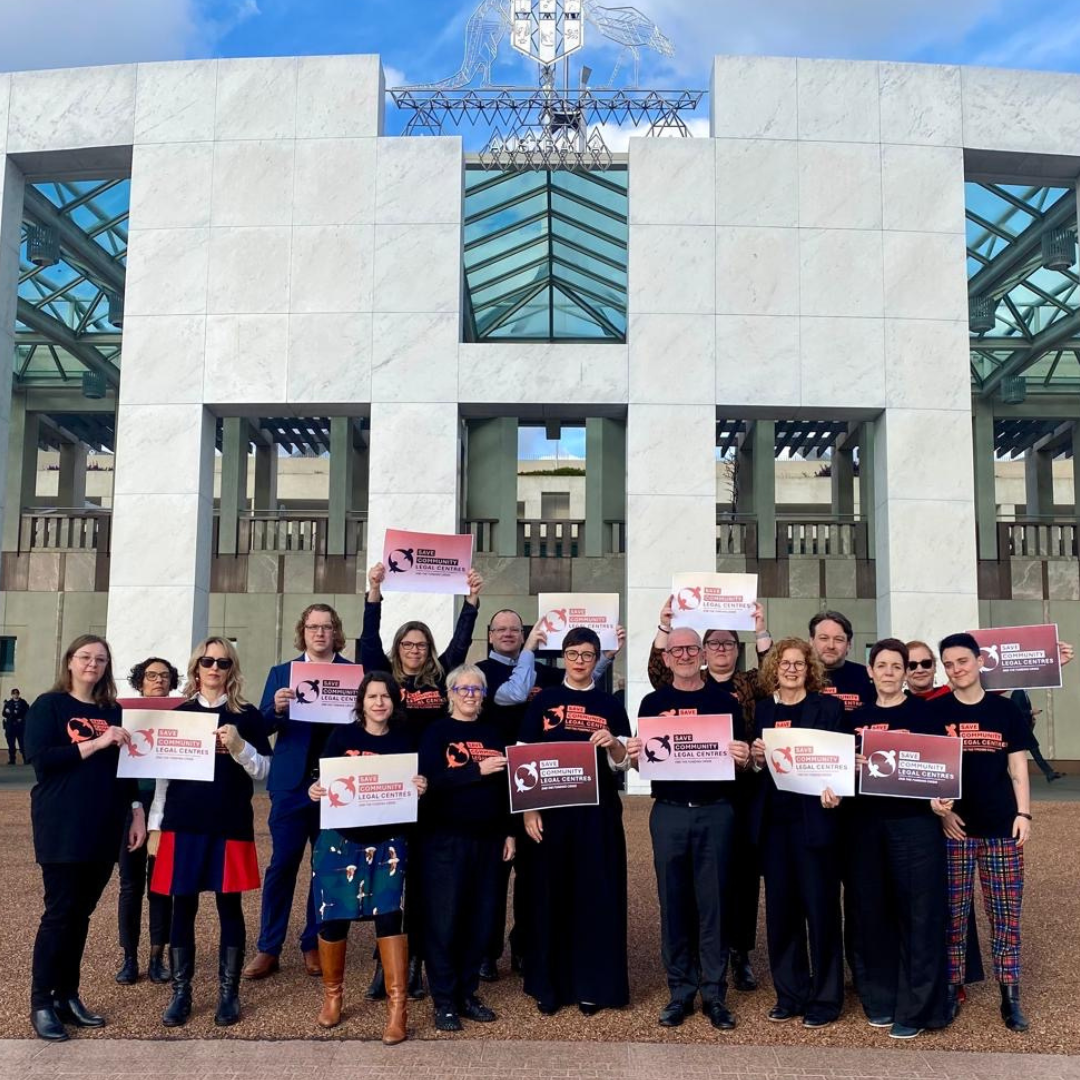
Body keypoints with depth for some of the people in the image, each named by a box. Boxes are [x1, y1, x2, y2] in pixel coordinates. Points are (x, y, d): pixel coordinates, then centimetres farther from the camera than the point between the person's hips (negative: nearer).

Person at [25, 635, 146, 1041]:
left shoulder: (113, 712, 11)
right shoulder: (49, 705, -3)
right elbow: (38, 757, -15)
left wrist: (136, 811, 7)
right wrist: (95, 744, -19)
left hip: (103, 828, 5)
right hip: (61, 828, -5)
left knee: (82, 913, 10)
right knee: (59, 913, -3)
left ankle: (68, 996, 20)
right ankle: (41, 1002, 9)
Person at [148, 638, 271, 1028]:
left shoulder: (247, 716, 3)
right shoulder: (179, 713, 7)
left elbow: (263, 771, 1)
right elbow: (163, 773, 9)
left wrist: (238, 746, -17)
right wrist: (155, 825, 5)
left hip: (231, 826, -1)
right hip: (183, 824, 2)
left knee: (229, 906, 4)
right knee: (183, 906, 5)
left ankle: (228, 992, 14)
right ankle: (180, 993, 16)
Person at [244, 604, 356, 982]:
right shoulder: (281, 673, 7)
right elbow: (261, 727, -1)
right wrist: (276, 708, -21)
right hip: (292, 783, 0)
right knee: (282, 864, 2)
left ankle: (314, 945, 20)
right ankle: (268, 949, 12)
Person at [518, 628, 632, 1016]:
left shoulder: (610, 706, 7)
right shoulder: (543, 702, 6)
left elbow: (622, 764, 4)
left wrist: (613, 744, -18)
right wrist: (529, 809, -6)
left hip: (598, 812, 0)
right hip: (550, 810, 0)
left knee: (596, 895, 2)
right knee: (550, 894, 4)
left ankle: (592, 985, 14)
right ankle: (549, 985, 16)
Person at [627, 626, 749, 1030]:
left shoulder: (725, 701, 5)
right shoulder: (653, 703, 8)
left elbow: (743, 761, 9)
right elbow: (641, 760, 11)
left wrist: (743, 757, -14)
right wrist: (633, 753, -11)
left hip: (716, 812, -1)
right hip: (668, 812, 1)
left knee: (713, 903, 4)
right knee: (673, 903, 6)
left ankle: (715, 993, 14)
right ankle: (680, 991, 18)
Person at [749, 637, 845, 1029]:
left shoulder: (828, 706, 0)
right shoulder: (762, 709, 10)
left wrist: (832, 791, -22)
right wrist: (756, 757, -8)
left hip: (814, 818, -4)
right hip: (773, 820, 4)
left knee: (820, 907, 2)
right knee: (780, 907, 9)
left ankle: (825, 998, 15)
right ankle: (790, 993, 22)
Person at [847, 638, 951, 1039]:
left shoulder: (922, 711, 2)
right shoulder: (856, 717, 11)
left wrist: (939, 796, -19)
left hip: (914, 821, -3)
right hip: (867, 822, 4)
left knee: (919, 912, -1)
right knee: (872, 911, 8)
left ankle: (916, 1007, 9)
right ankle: (880, 999, 22)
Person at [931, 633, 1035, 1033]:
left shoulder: (1005, 709, 6)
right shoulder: (935, 712, 3)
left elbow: (1018, 768, 7)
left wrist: (1023, 813, -1)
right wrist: (941, 809, -7)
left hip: (1001, 827, 1)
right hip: (954, 827, -1)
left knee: (1006, 914, 4)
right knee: (953, 914, 4)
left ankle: (1010, 996, 13)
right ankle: (950, 990, 15)